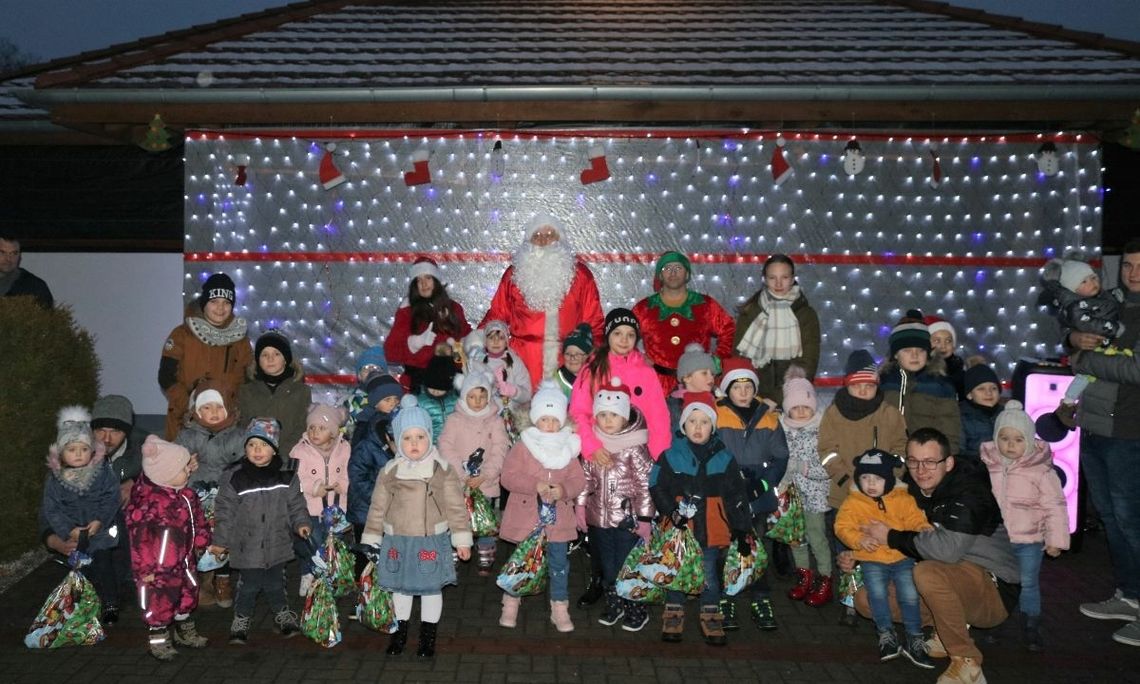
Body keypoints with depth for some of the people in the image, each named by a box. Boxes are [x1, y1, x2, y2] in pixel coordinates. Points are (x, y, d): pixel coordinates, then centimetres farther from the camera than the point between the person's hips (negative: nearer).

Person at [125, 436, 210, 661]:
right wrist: (145, 570, -19)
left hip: (185, 562, 8)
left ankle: (185, 631, 40)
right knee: (160, 602, 5)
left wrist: (201, 542, 20)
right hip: (160, 569, -8)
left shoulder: (186, 495, 0)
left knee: (187, 596, 21)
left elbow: (198, 519, 16)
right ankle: (158, 639, 23)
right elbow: (140, 540, -23)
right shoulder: (147, 502, -26)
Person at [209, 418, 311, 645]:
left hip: (277, 544, 2)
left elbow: (296, 505, 4)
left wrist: (301, 523, -11)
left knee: (276, 583, 17)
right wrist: (220, 541, -4)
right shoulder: (235, 478, -11)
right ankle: (241, 620, 28)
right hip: (248, 546, -2)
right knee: (249, 584, 8)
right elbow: (225, 511, -6)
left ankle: (283, 614, 35)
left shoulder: (286, 477, -4)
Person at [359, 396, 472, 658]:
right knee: (400, 588, 16)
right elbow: (378, 508, 5)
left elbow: (456, 507, -5)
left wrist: (462, 539, -4)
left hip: (431, 542, -2)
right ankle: (399, 632, 35)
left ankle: (428, 636, 27)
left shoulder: (442, 470, -8)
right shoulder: (390, 472, -2)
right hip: (397, 542, 2)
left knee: (431, 588, 9)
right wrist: (371, 540, 6)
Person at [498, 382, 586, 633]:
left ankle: (560, 608, 23)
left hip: (559, 517, 2)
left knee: (560, 562, 9)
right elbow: (508, 476, -12)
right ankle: (511, 604, 30)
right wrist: (535, 486, -23)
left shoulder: (568, 448, 0)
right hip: (525, 515, -2)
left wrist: (563, 489, -21)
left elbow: (578, 480, 0)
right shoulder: (523, 445, -8)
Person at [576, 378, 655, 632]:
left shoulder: (635, 447, -14)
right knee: (607, 567, 16)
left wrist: (645, 518, -12)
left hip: (627, 518, -5)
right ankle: (614, 604, 35)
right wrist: (580, 505, 7)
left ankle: (637, 611, 22)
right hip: (599, 517, 5)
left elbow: (645, 484, -13)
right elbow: (586, 478, 9)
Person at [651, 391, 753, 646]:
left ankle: (711, 617, 27)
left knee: (710, 575, 11)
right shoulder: (670, 456, -5)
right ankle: (673, 615, 27)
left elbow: (737, 497, 1)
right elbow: (658, 488, -5)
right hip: (679, 530, -1)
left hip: (712, 531, 1)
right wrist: (673, 512, -18)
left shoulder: (724, 458, 0)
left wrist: (742, 531, -3)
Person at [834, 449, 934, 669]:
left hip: (902, 557, 1)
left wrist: (922, 528, -21)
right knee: (877, 593, -22)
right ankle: (886, 634, -3)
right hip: (872, 560, -1)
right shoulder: (852, 502, 0)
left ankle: (915, 639, 3)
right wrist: (859, 540, -24)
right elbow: (843, 527, -7)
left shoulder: (902, 498, 5)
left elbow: (914, 519, 3)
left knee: (909, 594, -13)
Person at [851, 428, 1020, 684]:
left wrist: (892, 537, -22)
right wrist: (856, 558, -3)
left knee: (927, 573, -36)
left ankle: (966, 661, -18)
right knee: (865, 599, -2)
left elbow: (947, 549, -36)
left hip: (993, 590, -8)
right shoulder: (913, 490, 2)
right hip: (951, 586, 8)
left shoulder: (969, 490, -21)